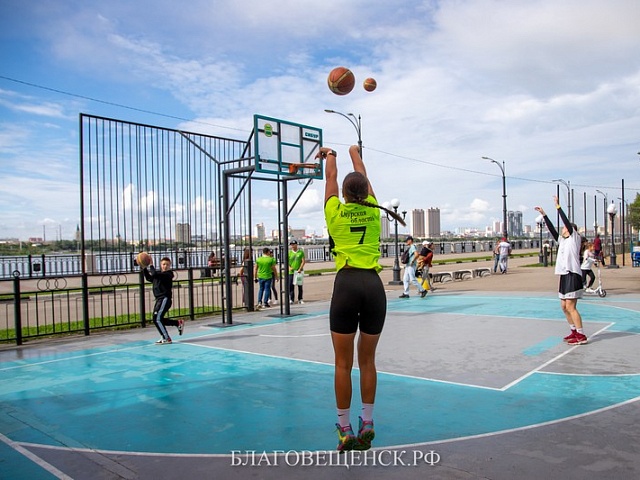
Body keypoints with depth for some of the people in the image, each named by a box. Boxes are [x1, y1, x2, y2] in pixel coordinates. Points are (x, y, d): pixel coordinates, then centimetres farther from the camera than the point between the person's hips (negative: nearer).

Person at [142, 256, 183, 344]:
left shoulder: (168, 274, -12)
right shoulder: (159, 273, 15)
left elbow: (155, 274, -24)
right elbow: (149, 277, 24)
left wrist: (151, 265, -13)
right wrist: (144, 268, 14)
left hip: (165, 299, -9)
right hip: (159, 299, 9)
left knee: (157, 319, -11)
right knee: (159, 319, 14)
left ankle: (166, 338, -2)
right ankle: (179, 323, 28)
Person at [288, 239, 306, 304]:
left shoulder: (301, 252, 3)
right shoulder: (289, 252, 6)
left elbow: (303, 261, -1)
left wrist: (300, 269, -12)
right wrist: (289, 267, -13)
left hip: (299, 272, 0)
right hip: (291, 272, 1)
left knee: (300, 286, 5)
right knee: (290, 286, -3)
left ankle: (300, 299, 13)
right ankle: (291, 299, 3)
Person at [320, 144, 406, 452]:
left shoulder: (335, 211, 6)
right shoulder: (372, 210, 11)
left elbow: (330, 178, 25)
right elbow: (363, 177, 28)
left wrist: (330, 155, 44)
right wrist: (354, 152, 45)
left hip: (346, 285, -2)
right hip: (374, 285, 3)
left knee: (343, 363, 5)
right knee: (367, 361, 13)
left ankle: (345, 431, 11)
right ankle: (367, 425, 19)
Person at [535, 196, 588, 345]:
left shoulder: (574, 238, -2)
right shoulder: (562, 241, 17)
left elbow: (566, 221, -11)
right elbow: (552, 229, 17)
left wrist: (558, 206, -9)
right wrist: (544, 214, 17)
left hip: (573, 275, -9)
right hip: (564, 275, 9)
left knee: (570, 306, -12)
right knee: (564, 306, 12)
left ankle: (581, 336, -8)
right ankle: (574, 331, 22)